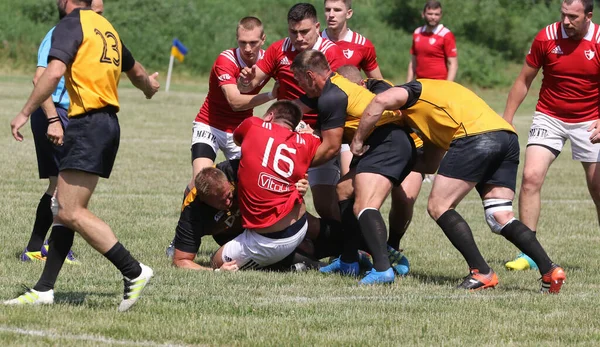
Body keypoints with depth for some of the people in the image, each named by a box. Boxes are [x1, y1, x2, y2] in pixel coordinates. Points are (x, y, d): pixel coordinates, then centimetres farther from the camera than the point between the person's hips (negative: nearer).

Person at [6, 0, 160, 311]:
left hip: (88, 122, -10)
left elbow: (54, 73, -22)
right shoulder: (106, 28, 18)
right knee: (65, 209, 10)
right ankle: (44, 290, 10)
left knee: (71, 212, -13)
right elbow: (136, 72, 34)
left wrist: (25, 112, -17)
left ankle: (134, 272, -15)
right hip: (108, 121, 10)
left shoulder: (71, 25, -7)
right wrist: (149, 85, 56)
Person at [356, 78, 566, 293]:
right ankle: (549, 269, -7)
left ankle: (481, 273, -7)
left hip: (476, 136, -9)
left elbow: (383, 100, -10)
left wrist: (357, 140, 0)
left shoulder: (410, 90, 14)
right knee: (501, 218, 8)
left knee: (438, 207, 0)